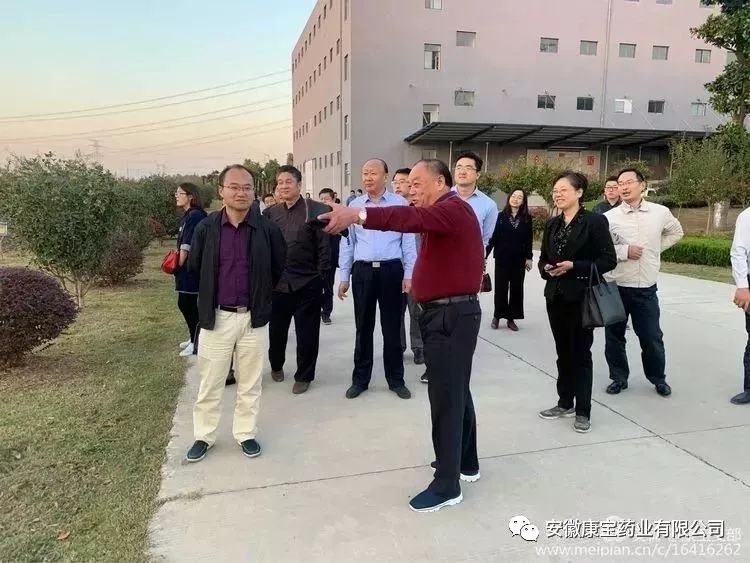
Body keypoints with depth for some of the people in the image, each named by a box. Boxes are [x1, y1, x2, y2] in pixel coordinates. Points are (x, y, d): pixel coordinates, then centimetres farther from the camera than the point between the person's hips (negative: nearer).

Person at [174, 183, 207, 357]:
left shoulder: (195, 215, -16)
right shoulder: (187, 215, 14)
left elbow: (188, 244, -19)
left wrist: (179, 263, -14)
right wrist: (178, 262, 9)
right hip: (185, 268, 10)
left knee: (192, 305, 0)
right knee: (184, 304, 16)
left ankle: (196, 343, 12)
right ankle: (194, 338, 30)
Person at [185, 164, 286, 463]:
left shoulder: (267, 229, -5)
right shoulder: (206, 228, -4)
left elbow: (279, 269, 7)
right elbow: (195, 267, 9)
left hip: (253, 317, 0)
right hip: (216, 316, 0)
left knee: (250, 383, 12)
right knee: (209, 382, 11)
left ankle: (246, 433, 29)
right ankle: (203, 436, 28)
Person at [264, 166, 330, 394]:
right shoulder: (270, 213, 6)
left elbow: (323, 246, -5)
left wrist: (319, 275, -7)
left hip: (307, 284, -3)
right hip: (276, 283, 3)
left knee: (307, 333, 5)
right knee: (276, 330, 16)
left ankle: (304, 376, 21)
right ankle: (276, 365, 40)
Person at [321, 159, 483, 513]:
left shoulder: (453, 209, -16)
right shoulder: (443, 213, 21)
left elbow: (412, 219, -34)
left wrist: (359, 214, -45)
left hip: (451, 315, -11)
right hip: (449, 313, 11)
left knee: (445, 397, -4)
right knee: (456, 391, 19)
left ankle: (447, 485, 6)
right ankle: (466, 463, 34)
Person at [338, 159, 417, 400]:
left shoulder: (400, 204, 0)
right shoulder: (354, 205, 7)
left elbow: (408, 242, 0)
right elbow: (347, 242, 9)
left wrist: (409, 274, -5)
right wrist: (344, 277, 7)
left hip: (391, 270, -2)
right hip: (362, 271, 2)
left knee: (392, 327, 8)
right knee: (363, 327, 11)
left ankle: (396, 379, 22)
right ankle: (360, 378, 23)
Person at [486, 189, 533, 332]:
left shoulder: (527, 218, 3)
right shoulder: (501, 216, -1)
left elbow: (529, 239, 4)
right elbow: (493, 236, -3)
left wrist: (529, 257, 1)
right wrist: (486, 253, -8)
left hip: (519, 259, 2)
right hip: (502, 258, -1)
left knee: (516, 288, 5)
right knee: (500, 287, 3)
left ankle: (511, 318, 14)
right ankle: (497, 315, 17)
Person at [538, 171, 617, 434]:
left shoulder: (595, 221, -8)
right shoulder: (552, 224, 10)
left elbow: (609, 260, -11)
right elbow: (543, 259, 16)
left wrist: (574, 266, -19)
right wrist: (546, 269, -7)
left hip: (581, 298, -5)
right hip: (555, 297, 6)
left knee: (581, 353, 3)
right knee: (563, 352, 14)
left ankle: (583, 410, 14)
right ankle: (565, 402, 27)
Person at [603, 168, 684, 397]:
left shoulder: (660, 213, 1)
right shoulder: (609, 217, -7)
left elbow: (676, 232, 21)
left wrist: (657, 248, 9)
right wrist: (624, 251, -18)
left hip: (646, 288, 1)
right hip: (616, 287, -1)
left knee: (652, 337, 9)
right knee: (614, 336, 9)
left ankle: (658, 378, 30)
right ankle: (619, 377, 27)